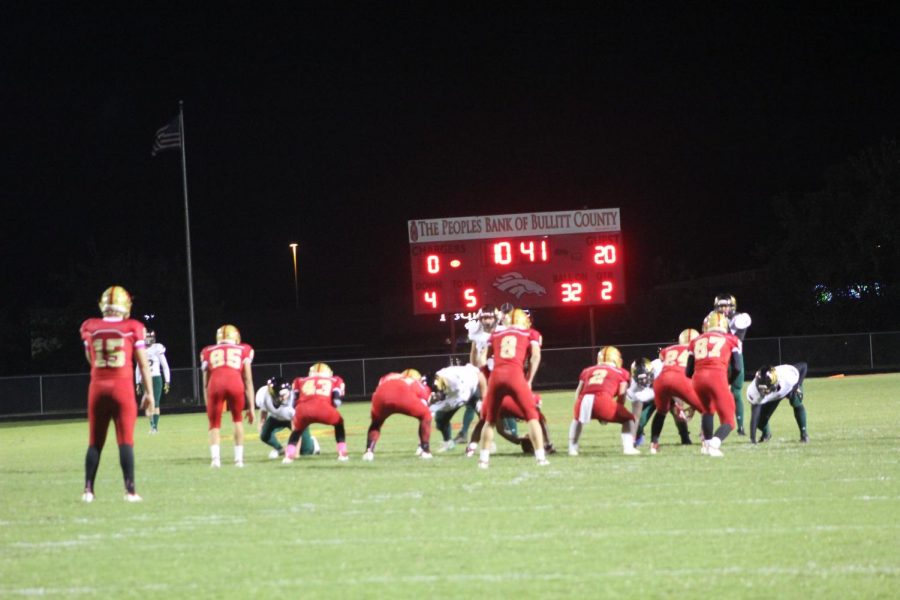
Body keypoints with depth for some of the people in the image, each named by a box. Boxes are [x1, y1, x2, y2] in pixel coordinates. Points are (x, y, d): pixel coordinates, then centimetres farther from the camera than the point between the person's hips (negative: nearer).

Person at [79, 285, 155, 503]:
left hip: (98, 387, 2)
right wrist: (149, 393, 4)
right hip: (122, 387, -2)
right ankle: (130, 490, -5)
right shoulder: (133, 328, -2)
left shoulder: (90, 328, 4)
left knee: (95, 442, 10)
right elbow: (143, 363, -1)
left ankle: (88, 490, 9)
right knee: (125, 441, -1)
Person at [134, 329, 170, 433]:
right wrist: (138, 383, 14)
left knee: (155, 403, -10)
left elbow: (165, 366, -2)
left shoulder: (157, 349, -5)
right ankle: (152, 425, 10)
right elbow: (138, 368, 16)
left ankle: (155, 426, -11)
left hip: (156, 378, -4)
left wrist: (167, 382, -5)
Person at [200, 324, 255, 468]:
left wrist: (208, 407, 34)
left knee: (214, 424, 12)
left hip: (215, 385, 0)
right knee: (237, 419, 24)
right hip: (235, 383, 0)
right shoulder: (243, 350, 30)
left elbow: (206, 384, 29)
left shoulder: (208, 352, 31)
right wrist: (251, 407, 28)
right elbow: (248, 381, 26)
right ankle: (239, 458, 19)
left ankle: (215, 457, -11)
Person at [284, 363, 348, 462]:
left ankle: (288, 456, 15)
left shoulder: (300, 381, 35)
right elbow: (337, 401, 17)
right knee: (338, 423, 31)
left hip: (303, 409, 1)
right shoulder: (334, 381, 32)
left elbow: (294, 403, 28)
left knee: (297, 430, 33)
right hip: (323, 408, -1)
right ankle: (342, 453, 21)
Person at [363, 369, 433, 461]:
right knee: (425, 416, 25)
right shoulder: (420, 385, 38)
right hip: (404, 396, -2)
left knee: (376, 423, 31)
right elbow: (424, 413, 40)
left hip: (382, 395, 2)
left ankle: (369, 451, 12)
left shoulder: (388, 377, 44)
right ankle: (425, 450, 19)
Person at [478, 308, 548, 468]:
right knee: (532, 416, 8)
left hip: (496, 375, 2)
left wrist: (484, 382, 32)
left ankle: (483, 458, 13)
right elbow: (535, 356, 5)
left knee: (490, 419, 18)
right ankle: (541, 456, 0)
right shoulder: (531, 334, 20)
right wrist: (529, 380, 9)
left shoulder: (496, 333, 27)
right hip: (515, 375, -2)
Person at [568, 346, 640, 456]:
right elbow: (621, 397, 18)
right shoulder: (621, 373, 24)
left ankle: (572, 448, 29)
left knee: (577, 420, 37)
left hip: (584, 400, 3)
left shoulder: (588, 371, 31)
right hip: (603, 400, -3)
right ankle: (628, 447, 7)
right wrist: (611, 414, 29)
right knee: (628, 419, 22)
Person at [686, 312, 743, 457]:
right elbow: (737, 367, 8)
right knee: (728, 421, 5)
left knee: (707, 409, 33)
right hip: (717, 377, -3)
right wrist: (729, 382, 27)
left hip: (698, 378, 3)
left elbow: (688, 372, 22)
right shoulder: (730, 340, 17)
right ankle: (714, 444, -21)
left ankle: (707, 443, 26)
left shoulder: (696, 341, 23)